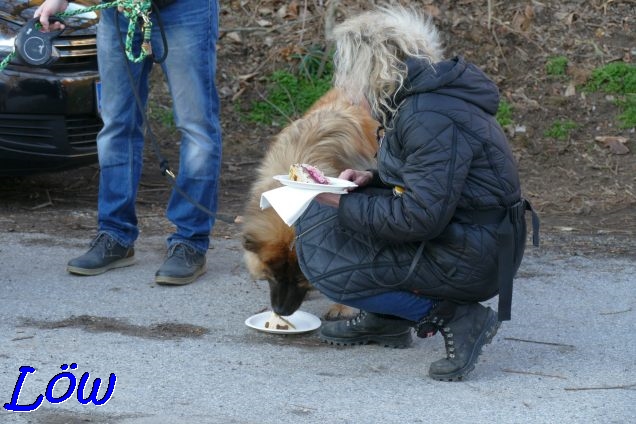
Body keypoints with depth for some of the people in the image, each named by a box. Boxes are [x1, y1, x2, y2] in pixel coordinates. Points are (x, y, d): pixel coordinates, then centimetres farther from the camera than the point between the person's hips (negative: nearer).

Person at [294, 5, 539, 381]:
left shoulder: (431, 117, -23)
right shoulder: (416, 100, 8)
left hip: (470, 261, -10)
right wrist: (371, 180, 4)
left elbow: (421, 218, -26)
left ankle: (454, 317, -8)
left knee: (320, 257, -13)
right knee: (315, 217, 11)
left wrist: (346, 204, -15)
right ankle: (385, 318, 16)